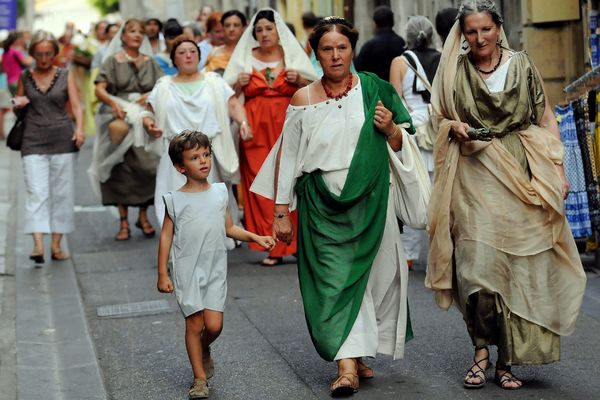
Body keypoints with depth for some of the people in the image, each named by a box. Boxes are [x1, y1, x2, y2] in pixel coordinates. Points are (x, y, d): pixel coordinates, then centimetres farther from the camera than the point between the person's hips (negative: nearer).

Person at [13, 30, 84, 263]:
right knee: (36, 192, -11)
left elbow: (76, 106, 2)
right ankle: (38, 245, -20)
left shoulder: (65, 76, 7)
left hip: (62, 139, 0)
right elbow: (18, 110, 21)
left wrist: (79, 129, -15)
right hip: (33, 142, 0)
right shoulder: (24, 77, 11)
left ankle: (56, 244, 9)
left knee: (62, 193, 1)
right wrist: (18, 105, -2)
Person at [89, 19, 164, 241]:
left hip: (145, 120, 2)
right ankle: (123, 222, 2)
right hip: (121, 118, -2)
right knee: (121, 170, -3)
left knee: (147, 167, -6)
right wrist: (113, 102, -25)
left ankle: (143, 216, 10)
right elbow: (99, 89, -6)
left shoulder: (150, 62, 15)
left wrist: (151, 95, -14)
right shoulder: (113, 60, 6)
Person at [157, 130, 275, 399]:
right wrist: (162, 274, -3)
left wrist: (256, 237, 1)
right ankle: (200, 378, 12)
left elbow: (229, 228, 14)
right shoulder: (175, 200, -4)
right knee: (194, 324, -1)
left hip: (215, 269, 3)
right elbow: (166, 236, -1)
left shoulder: (219, 192, 6)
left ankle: (204, 351, 28)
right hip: (187, 270, -2)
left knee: (214, 325, -5)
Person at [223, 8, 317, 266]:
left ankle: (295, 241, 4)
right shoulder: (244, 59, 11)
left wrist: (299, 79, -8)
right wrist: (239, 84, -8)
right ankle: (274, 246, -1)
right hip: (256, 131, 1)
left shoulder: (293, 56, 9)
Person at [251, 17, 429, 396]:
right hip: (322, 204, -1)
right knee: (333, 277, -9)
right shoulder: (303, 100, 4)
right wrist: (281, 212, 4)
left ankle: (358, 354, 23)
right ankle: (348, 366, -9)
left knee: (365, 273, 5)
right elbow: (288, 157, 7)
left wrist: (391, 129, -12)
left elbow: (402, 148, 10)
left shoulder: (374, 90, 4)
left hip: (370, 200, 1)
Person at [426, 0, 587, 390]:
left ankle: (508, 358, 9)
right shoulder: (455, 71, 5)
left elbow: (545, 120, 9)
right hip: (474, 176, 0)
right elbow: (439, 119, 15)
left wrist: (558, 168, 2)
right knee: (476, 266, -11)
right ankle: (482, 351, 6)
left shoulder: (522, 65, 6)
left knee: (520, 268, -1)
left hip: (521, 175, 1)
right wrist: (456, 128, -7)